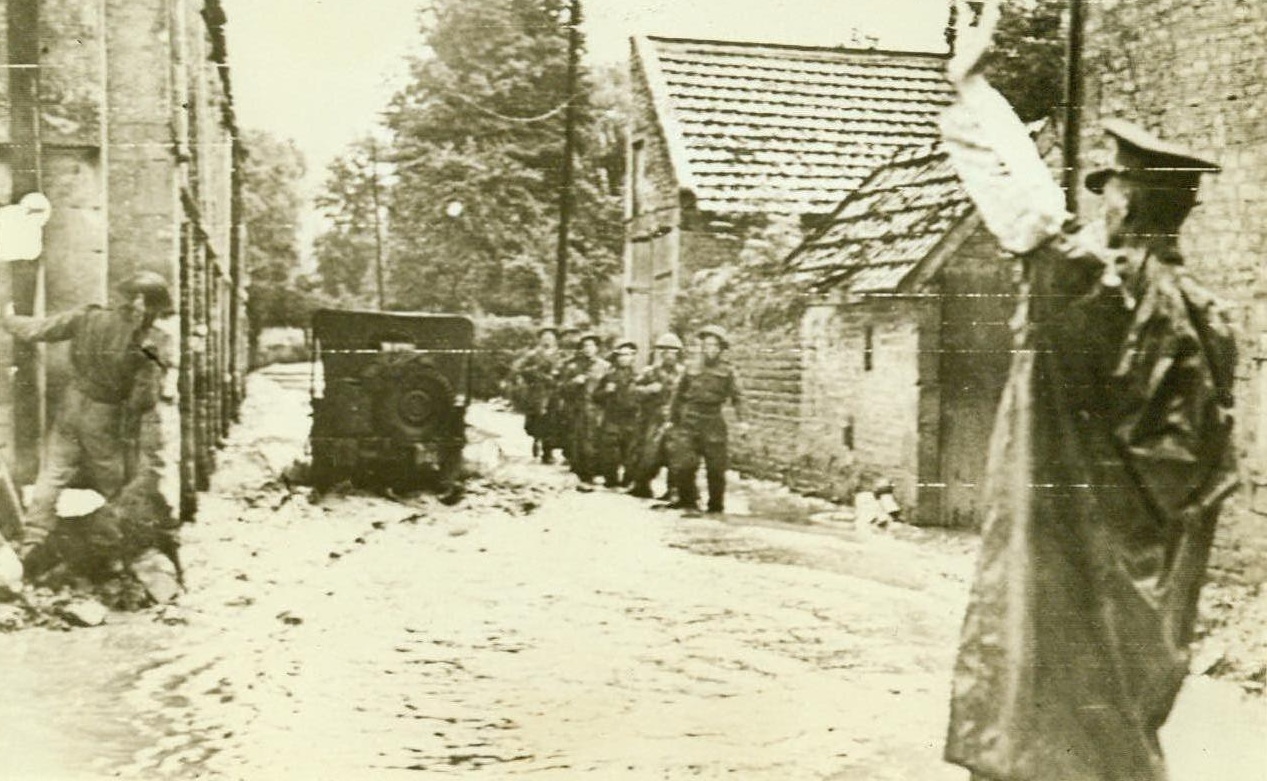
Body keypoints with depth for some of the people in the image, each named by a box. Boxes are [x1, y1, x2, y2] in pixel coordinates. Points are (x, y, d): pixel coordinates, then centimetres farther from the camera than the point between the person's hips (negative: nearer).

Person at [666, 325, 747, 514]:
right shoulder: (692, 370, 9)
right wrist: (672, 419, 15)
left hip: (713, 423, -2)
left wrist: (742, 419, -18)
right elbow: (679, 396, 16)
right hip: (689, 421, 2)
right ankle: (688, 500, 10)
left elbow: (737, 397, -5)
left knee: (716, 467, 2)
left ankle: (716, 505, 17)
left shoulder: (727, 371, 2)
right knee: (683, 463, -6)